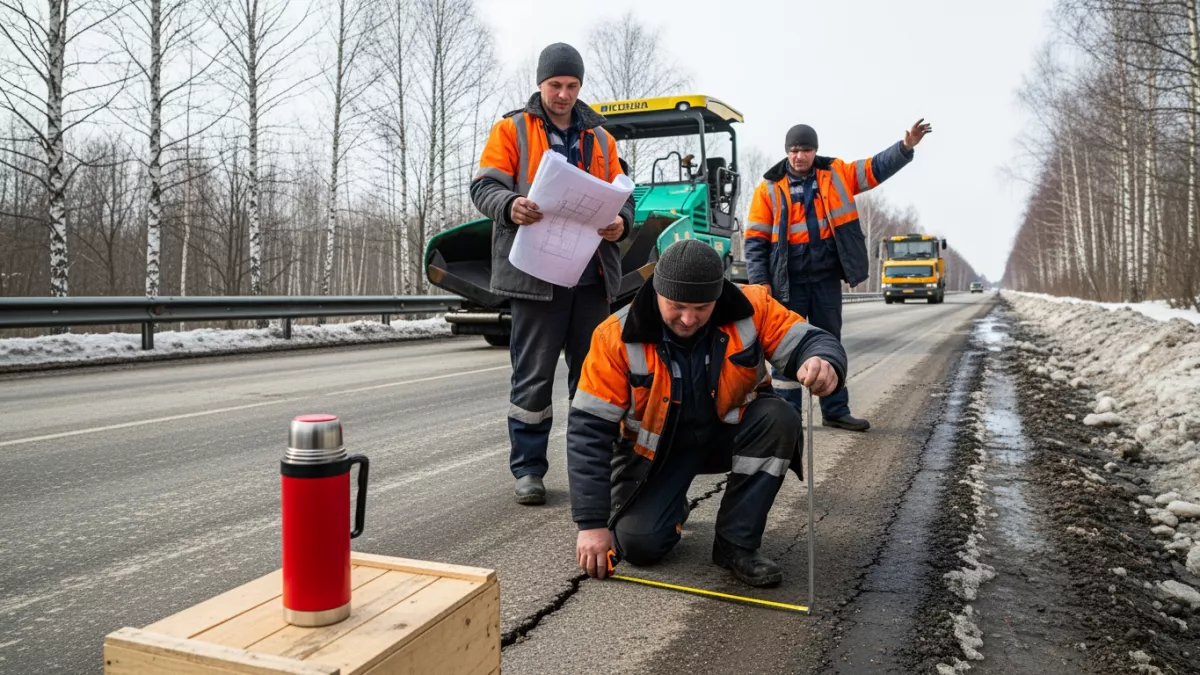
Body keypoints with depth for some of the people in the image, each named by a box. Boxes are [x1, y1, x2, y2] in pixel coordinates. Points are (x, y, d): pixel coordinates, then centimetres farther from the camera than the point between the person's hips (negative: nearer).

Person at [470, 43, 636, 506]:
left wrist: (620, 222, -9)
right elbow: (484, 187, -2)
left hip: (592, 276, 4)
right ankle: (528, 468, 12)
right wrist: (510, 206, -25)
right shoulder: (512, 130, 6)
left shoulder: (599, 138, 18)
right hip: (536, 273, -4)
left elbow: (622, 195, 15)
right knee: (532, 376, 0)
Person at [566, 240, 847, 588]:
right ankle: (670, 505, 21)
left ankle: (736, 543, -13)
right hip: (656, 449, -1)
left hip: (730, 430, 2)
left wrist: (824, 363, -46)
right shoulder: (617, 336, -24)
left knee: (779, 419, -29)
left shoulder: (752, 308, -20)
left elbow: (812, 340, -18)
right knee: (637, 543, -18)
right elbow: (588, 428, -22)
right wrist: (593, 523, -25)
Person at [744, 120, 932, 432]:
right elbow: (756, 240, -5)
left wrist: (906, 147, -8)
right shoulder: (770, 187, -4)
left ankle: (836, 411, 24)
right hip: (788, 281, -3)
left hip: (827, 278, 4)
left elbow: (876, 168, 8)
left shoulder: (836, 173, 5)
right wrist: (759, 282, -12)